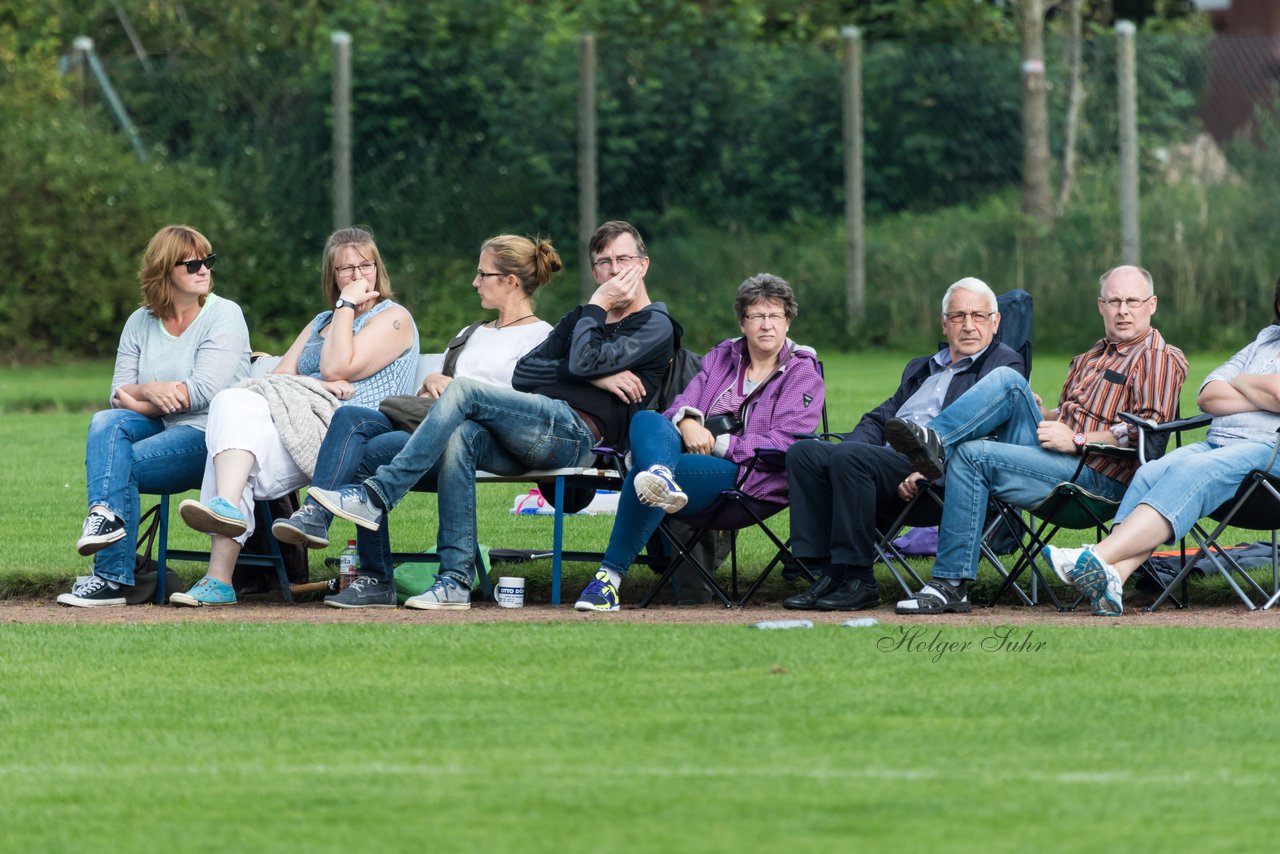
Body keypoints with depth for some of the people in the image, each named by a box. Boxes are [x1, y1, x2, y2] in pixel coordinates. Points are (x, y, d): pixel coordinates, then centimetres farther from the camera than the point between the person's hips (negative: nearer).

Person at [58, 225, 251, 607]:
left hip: (209, 435, -5)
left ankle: (111, 578, -26)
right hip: (162, 431, 5)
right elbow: (120, 395, 7)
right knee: (105, 423, -26)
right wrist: (154, 396, -15)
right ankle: (106, 515, -43)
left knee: (122, 465, -26)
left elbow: (204, 390, -14)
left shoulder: (224, 315, -3)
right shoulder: (140, 323, 12)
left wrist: (142, 392, -5)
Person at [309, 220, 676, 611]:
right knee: (460, 437, -27)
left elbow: (584, 361, -9)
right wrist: (595, 377, 1)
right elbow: (523, 374, 14)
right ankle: (456, 581, -31)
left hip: (578, 434, -7)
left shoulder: (655, 325, 8)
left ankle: (377, 497, -28)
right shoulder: (580, 319, 32)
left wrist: (598, 305, 5)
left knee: (464, 390, -23)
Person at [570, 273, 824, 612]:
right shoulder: (721, 356, 26)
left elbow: (783, 444, -5)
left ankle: (611, 577, -38)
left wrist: (717, 443, -11)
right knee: (645, 419, -29)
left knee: (642, 473, -33)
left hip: (748, 478, -5)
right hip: (691, 453, 5)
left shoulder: (803, 375, 8)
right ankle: (661, 477, -64)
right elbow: (684, 403, 15)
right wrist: (686, 421, -11)